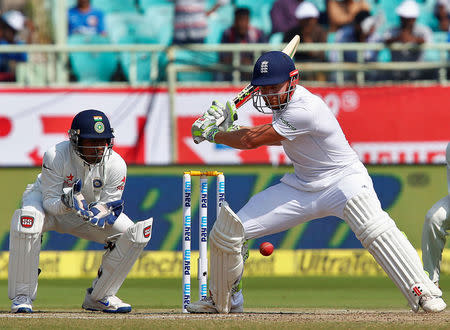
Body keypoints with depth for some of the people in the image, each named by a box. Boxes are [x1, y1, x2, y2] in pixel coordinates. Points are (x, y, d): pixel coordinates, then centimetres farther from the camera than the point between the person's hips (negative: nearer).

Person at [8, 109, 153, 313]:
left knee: (135, 234, -16)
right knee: (28, 220, -39)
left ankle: (99, 297, 1)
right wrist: (67, 202, -51)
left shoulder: (116, 165, -22)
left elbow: (110, 204, -16)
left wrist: (99, 213, -40)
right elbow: (50, 202, -27)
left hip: (91, 207, 4)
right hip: (53, 204, -4)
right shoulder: (55, 157, -31)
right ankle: (22, 296, -26)